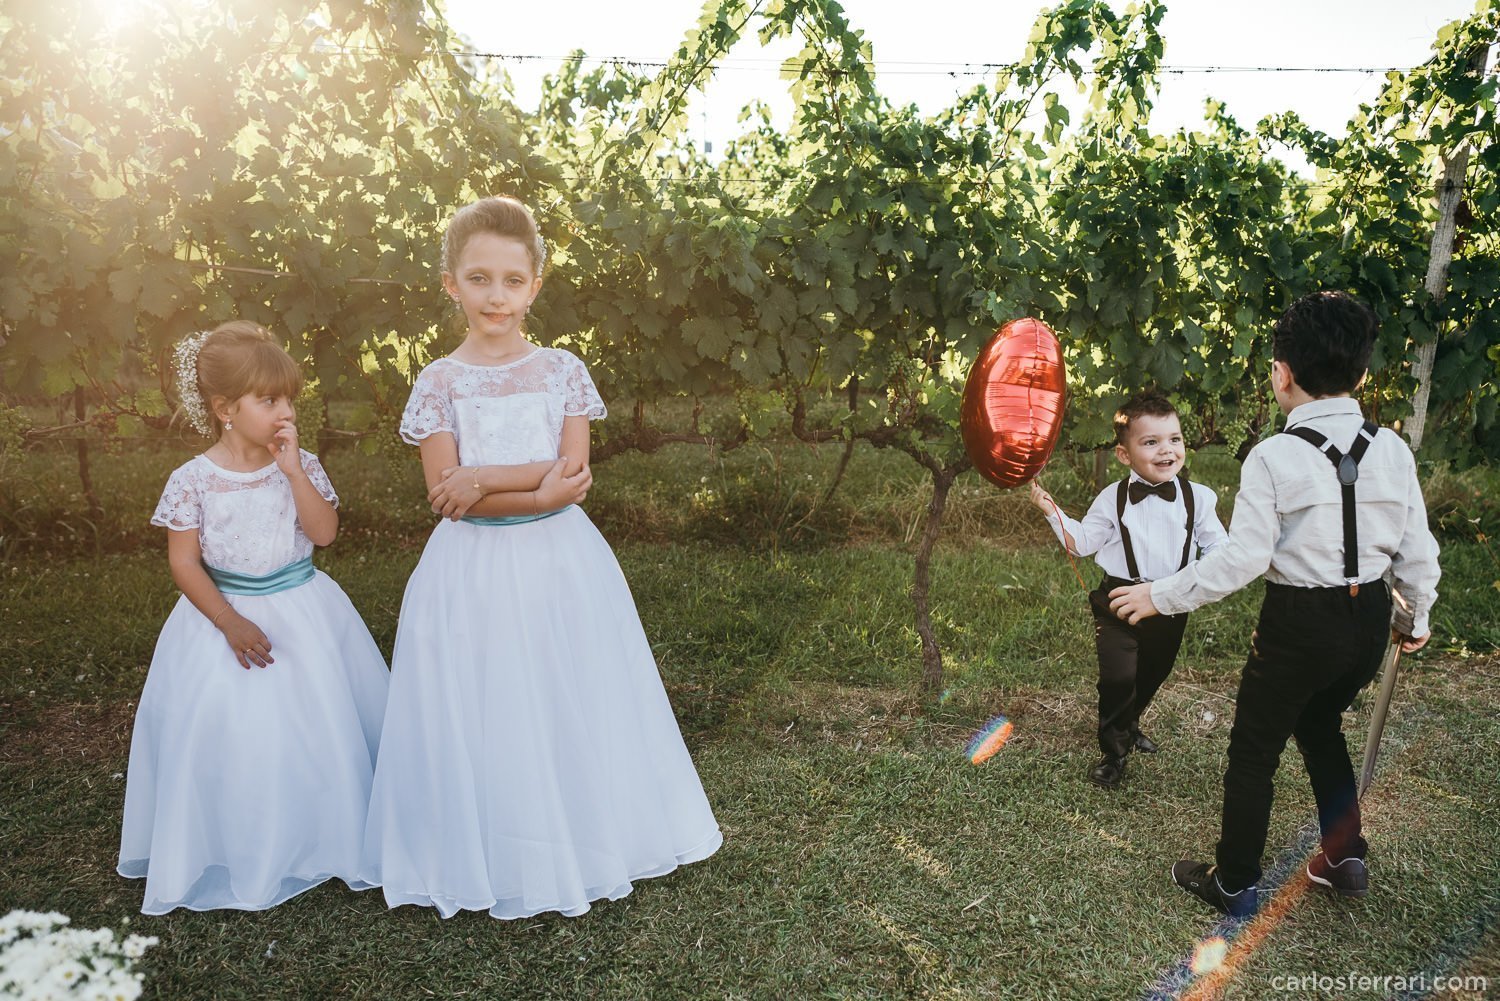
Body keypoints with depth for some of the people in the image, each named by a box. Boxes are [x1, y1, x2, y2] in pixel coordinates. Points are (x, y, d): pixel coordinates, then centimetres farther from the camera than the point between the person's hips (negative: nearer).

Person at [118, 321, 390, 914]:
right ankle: (241, 857, 23)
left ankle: (326, 840, 26)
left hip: (304, 614, 2)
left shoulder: (300, 465, -3)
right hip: (226, 615, -1)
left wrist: (292, 469, -21)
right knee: (232, 731, 1)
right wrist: (230, 623, -15)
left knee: (319, 724, 5)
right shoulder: (193, 480, -9)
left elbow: (324, 532, -15)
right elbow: (184, 563, -8)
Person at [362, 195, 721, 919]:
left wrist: (483, 480, -16)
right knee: (479, 717, 5)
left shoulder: (562, 370, 1)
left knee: (568, 705, 9)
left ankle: (576, 843, 30)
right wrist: (538, 490, -18)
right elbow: (444, 496, -9)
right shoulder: (438, 382, -2)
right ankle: (486, 859, 25)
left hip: (559, 564, 1)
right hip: (471, 571, -1)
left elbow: (573, 473, -7)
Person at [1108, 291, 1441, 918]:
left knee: (1254, 749, 11)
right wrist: (1417, 615, 20)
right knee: (1319, 725, 30)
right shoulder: (1392, 449, -3)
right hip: (1370, 620, 6)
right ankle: (1345, 860, 38)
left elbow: (1242, 560, -21)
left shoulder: (1274, 457, -19)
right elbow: (1417, 550, 3)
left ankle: (1235, 886, 25)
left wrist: (1160, 596, -12)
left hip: (1299, 624, -6)